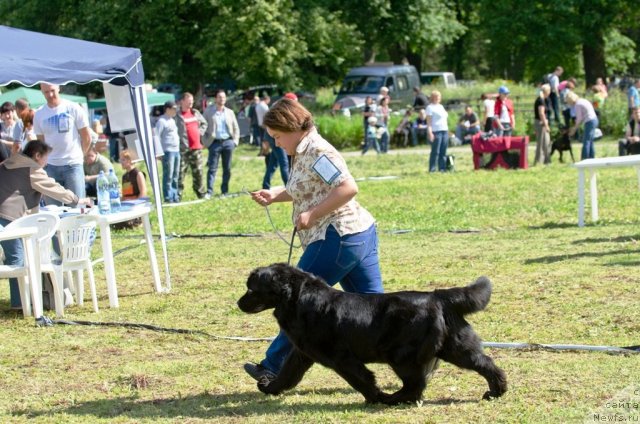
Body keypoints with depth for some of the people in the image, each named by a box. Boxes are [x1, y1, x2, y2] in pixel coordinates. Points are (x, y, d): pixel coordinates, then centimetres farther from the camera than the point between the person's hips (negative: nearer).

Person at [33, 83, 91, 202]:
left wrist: (78, 155, 9)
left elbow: (86, 138, 3)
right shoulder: (39, 114, 5)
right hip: (50, 166, 3)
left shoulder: (73, 109, -3)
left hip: (73, 165, -2)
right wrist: (45, 160, 7)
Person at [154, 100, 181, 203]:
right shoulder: (162, 121, -8)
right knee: (168, 176, -7)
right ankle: (168, 197, -5)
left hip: (176, 151, 9)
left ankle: (175, 196, 15)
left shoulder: (172, 120, 19)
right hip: (168, 151, -9)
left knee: (175, 176, 10)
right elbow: (157, 136, -13)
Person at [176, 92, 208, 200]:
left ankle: (201, 192, 23)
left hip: (196, 147, 6)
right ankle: (178, 194, -4)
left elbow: (204, 123, 27)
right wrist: (178, 140, -16)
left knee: (198, 171, 13)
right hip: (183, 148, -6)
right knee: (180, 172, -7)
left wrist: (200, 132, 12)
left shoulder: (195, 113, 14)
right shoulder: (177, 115, -8)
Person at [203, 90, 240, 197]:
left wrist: (235, 141, 4)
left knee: (227, 169, 6)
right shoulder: (208, 111, 2)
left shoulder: (230, 112, 12)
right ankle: (209, 192, -8)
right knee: (212, 168, -7)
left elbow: (236, 128, 15)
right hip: (215, 143, -3)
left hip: (228, 142, 3)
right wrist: (206, 142, -6)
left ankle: (224, 191, 13)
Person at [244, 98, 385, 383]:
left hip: (338, 239, -10)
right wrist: (273, 195, 18)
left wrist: (312, 215, -21)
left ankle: (274, 368, 14)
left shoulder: (316, 152, -15)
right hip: (361, 233, 10)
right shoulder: (305, 152, 16)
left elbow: (348, 188, -24)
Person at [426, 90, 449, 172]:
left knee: (443, 151, 5)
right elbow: (428, 121, -8)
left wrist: (447, 130, 17)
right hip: (436, 131, -7)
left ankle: (442, 168, 8)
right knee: (435, 151, -8)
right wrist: (430, 132, -17)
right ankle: (432, 169, -5)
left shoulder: (441, 106, 20)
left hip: (445, 131, 7)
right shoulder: (430, 107, -2)